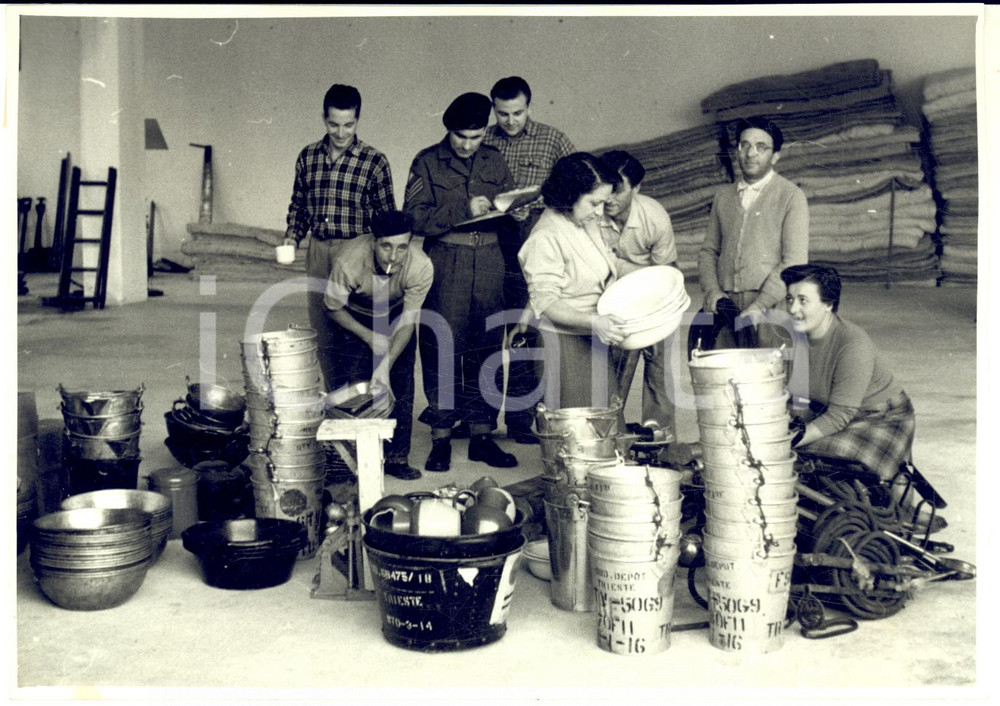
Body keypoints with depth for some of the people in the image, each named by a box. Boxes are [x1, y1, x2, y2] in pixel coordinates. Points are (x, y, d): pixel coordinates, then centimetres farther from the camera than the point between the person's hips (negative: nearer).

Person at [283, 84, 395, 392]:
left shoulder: (374, 162, -3)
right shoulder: (308, 156, 8)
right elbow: (298, 205, 18)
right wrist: (292, 237, 3)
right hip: (317, 251, 4)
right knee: (322, 332, 10)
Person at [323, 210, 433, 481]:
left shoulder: (421, 267, -33)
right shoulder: (348, 262, -37)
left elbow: (408, 321, -21)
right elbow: (333, 308, -16)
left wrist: (386, 365, -29)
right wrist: (370, 337, -18)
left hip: (396, 318, 2)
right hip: (354, 319, -1)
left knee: (400, 386, -3)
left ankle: (397, 458, 10)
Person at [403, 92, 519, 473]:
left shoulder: (494, 161, 13)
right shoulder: (427, 163, 2)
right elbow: (415, 216, -8)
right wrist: (463, 209, -15)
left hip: (489, 262, 4)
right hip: (445, 264, -3)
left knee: (487, 349, 7)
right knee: (442, 351, -2)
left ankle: (482, 434, 17)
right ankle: (441, 438, 8)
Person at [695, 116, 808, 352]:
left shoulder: (791, 197, 2)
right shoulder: (723, 197, 17)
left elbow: (795, 261, -6)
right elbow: (709, 250, 19)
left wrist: (758, 306, -14)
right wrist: (712, 291, 0)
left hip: (769, 307, -3)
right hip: (724, 309, 4)